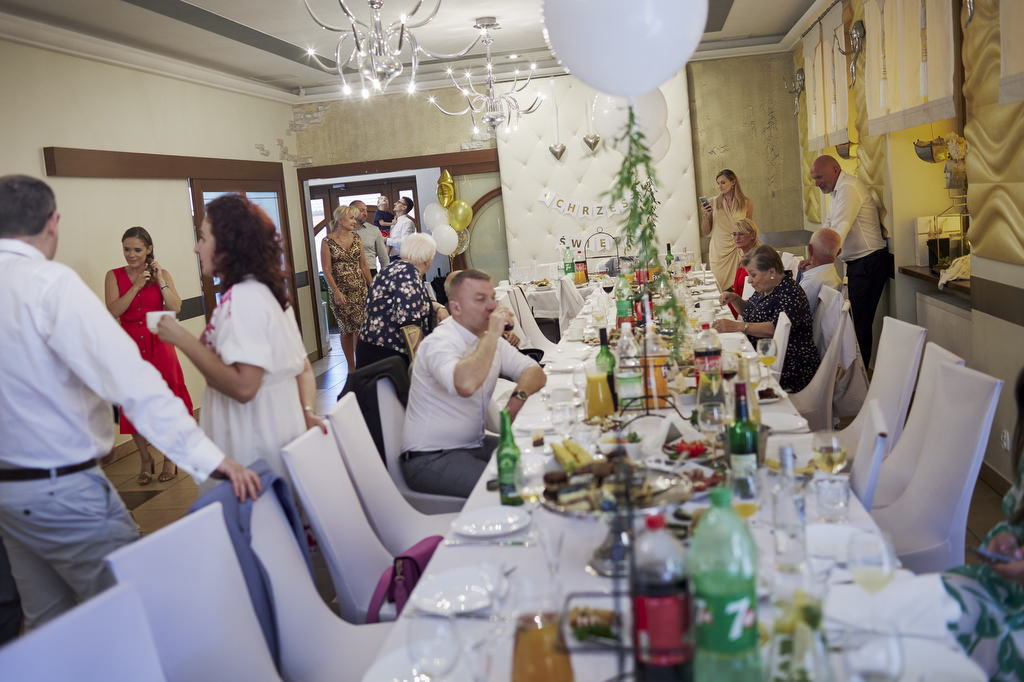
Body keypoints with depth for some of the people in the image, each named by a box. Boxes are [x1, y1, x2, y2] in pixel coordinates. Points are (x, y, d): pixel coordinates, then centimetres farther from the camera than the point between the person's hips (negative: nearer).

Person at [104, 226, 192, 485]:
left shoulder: (162, 274, 3)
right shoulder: (114, 276, 2)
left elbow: (175, 308, -8)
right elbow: (113, 311, -11)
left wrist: (160, 280, -13)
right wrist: (137, 286, -16)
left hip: (159, 346, 0)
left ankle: (170, 459, 20)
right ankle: (145, 460, 22)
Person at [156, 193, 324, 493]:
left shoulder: (242, 298, -17)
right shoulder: (269, 292, 13)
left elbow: (243, 386, -27)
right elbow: (304, 369, 14)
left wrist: (184, 340, -20)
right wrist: (307, 411, -1)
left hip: (256, 451, -9)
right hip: (281, 438, 9)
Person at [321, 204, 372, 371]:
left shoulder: (356, 238, 9)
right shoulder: (327, 241, -5)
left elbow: (363, 265, 12)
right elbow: (326, 271, -8)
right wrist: (336, 292, -16)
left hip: (360, 289, 4)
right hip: (340, 291, -3)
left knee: (360, 328, -3)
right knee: (346, 330, 3)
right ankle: (351, 366, 13)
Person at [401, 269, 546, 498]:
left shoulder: (491, 340, 9)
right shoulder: (439, 343, -19)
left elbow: (535, 372, 10)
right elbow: (466, 385, -40)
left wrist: (518, 397, -13)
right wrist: (492, 335, -29)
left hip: (474, 444, 9)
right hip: (430, 459, -9)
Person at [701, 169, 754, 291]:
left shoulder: (747, 203, 2)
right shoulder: (713, 203, 2)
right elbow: (706, 231, 7)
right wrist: (706, 216, -10)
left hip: (737, 251, -1)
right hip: (718, 252, 1)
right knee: (719, 289, 0)